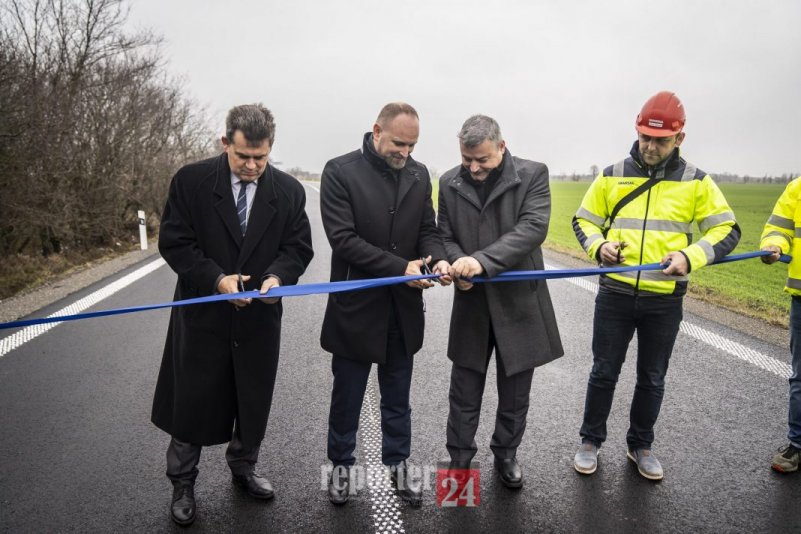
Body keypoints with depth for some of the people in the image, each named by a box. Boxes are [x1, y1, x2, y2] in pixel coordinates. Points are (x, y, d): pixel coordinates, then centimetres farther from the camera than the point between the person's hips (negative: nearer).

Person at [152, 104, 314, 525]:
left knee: (254, 403, 16)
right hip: (203, 314, -2)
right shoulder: (191, 181, -8)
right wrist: (216, 279, -21)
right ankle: (182, 483, 31)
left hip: (259, 317, 2)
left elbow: (298, 247, 0)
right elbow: (174, 242, -9)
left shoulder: (289, 190, -2)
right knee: (192, 403, 10)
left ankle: (243, 468, 41)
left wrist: (278, 276, -20)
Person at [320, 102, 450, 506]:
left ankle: (398, 464, 35)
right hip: (356, 306, -4)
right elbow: (343, 238, -18)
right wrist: (400, 267, -23)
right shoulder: (340, 171, -11)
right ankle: (341, 465, 34)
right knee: (347, 395, 13)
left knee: (397, 397, 17)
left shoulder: (419, 175, 4)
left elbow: (427, 229, 6)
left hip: (403, 308, 4)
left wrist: (438, 259, -17)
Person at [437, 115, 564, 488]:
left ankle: (506, 455, 35)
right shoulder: (450, 183, 3)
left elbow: (533, 228, -20)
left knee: (514, 393, 13)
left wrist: (482, 260, -30)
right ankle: (459, 460, 28)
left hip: (518, 302, -1)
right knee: (464, 393, 10)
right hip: (471, 304, 2)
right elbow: (445, 237, 6)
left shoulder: (532, 174, -7)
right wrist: (458, 264, -17)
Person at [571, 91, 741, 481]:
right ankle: (591, 441, 27)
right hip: (614, 295, 0)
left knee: (652, 379, 14)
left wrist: (691, 257, -16)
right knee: (604, 373, 9)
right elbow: (583, 220, 9)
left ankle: (640, 446, 33)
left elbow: (727, 229, 2)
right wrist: (598, 246, -11)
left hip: (665, 300, 1)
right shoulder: (612, 176, 1)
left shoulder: (695, 181, 0)